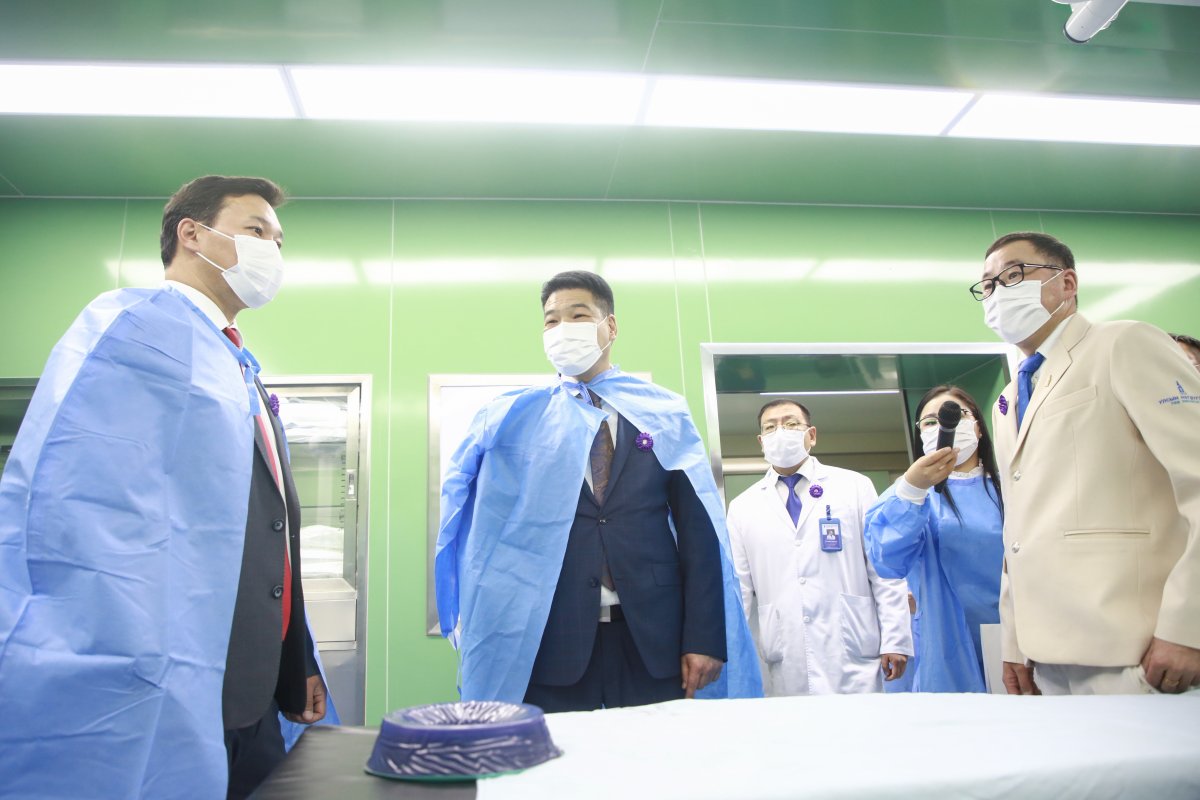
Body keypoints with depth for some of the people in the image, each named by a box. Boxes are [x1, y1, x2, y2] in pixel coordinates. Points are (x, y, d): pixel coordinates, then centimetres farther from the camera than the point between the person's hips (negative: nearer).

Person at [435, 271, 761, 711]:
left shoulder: (664, 412, 7)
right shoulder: (514, 417, 8)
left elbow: (698, 527, 1)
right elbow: (476, 530, 7)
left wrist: (705, 637, -5)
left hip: (654, 640, 1)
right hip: (549, 642, 0)